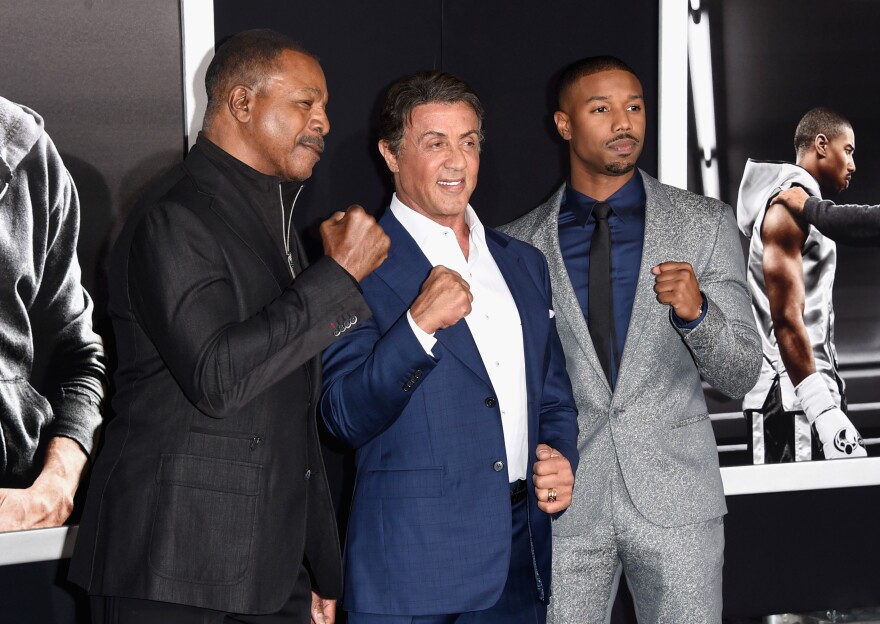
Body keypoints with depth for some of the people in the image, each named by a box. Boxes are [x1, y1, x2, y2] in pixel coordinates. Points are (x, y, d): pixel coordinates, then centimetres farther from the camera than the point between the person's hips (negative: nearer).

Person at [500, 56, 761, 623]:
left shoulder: (706, 224, 2)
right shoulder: (519, 244, 4)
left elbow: (741, 376, 0)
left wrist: (696, 313, -18)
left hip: (674, 495, 0)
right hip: (564, 505, 1)